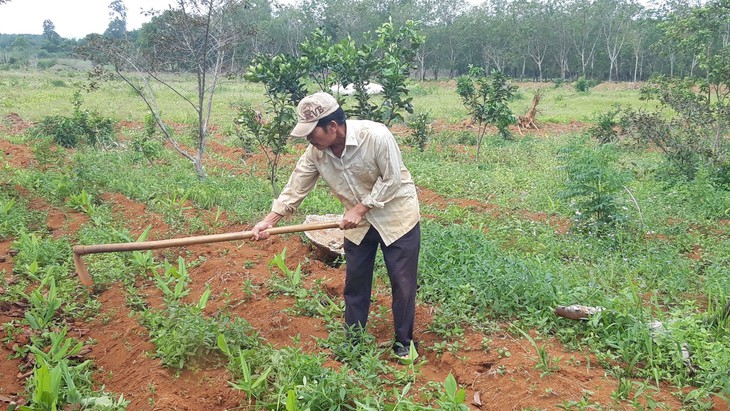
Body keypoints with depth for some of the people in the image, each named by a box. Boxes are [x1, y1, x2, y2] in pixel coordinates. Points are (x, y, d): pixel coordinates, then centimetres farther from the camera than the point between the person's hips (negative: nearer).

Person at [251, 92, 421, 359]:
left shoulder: (377, 136, -30)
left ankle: (404, 342, 22)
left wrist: (360, 209, -21)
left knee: (403, 283, 4)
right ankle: (352, 342, 28)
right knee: (355, 282, 12)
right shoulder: (316, 151, -13)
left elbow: (392, 181, -22)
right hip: (359, 222, 5)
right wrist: (269, 220, -10)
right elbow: (296, 187, -5)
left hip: (396, 217, -5)